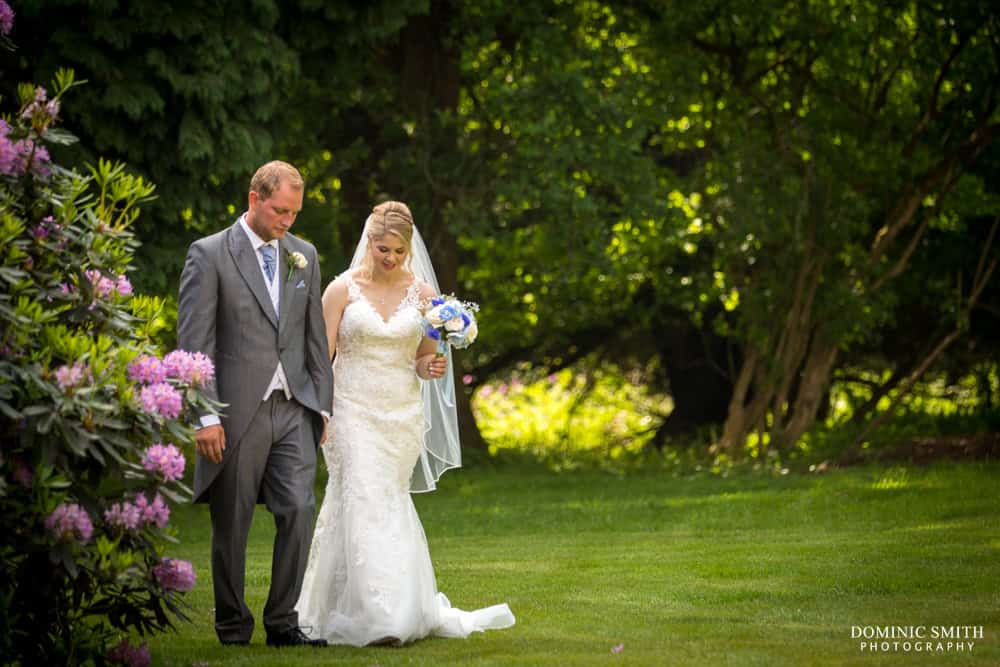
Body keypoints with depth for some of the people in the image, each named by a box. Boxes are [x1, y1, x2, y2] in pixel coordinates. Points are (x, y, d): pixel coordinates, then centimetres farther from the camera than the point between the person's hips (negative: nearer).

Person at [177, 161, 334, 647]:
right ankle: (232, 623, 16)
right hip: (237, 410, -4)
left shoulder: (304, 256, 12)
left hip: (293, 409, 4)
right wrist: (206, 416, -14)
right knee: (232, 523, 4)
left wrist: (322, 406, 12)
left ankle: (282, 622, 3)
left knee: (299, 511, -6)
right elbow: (194, 342, -8)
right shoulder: (209, 255, -5)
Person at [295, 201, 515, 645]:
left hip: (403, 413, 3)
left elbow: (424, 361, 11)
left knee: (389, 506, 8)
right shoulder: (343, 289, -3)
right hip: (354, 411, -3)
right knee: (365, 505, -12)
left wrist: (434, 367, -12)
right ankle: (379, 618, -14)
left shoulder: (422, 293, 4)